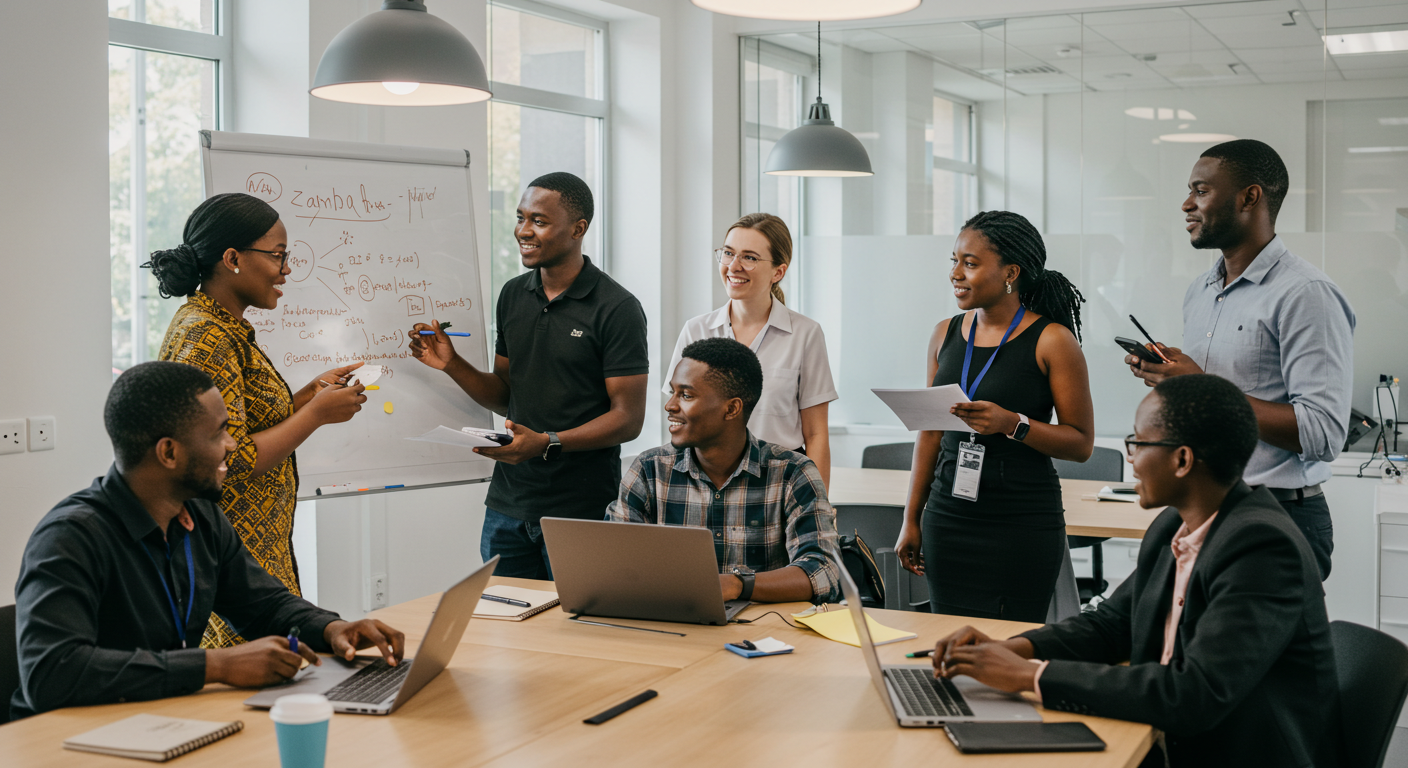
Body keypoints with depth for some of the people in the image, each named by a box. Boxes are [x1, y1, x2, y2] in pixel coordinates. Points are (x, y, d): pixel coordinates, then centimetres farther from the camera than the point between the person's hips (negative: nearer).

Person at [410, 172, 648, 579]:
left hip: (581, 513, -5)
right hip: (508, 505, 5)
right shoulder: (512, 295, 10)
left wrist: (546, 442, -23)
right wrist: (452, 364, 0)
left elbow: (629, 419, -12)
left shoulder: (617, 309, -9)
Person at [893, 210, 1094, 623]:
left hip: (1022, 523, -5)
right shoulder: (946, 334, 9)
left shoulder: (1051, 341, -6)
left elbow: (1081, 442, -7)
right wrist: (911, 519, 14)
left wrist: (1012, 424, -21)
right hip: (948, 517, 5)